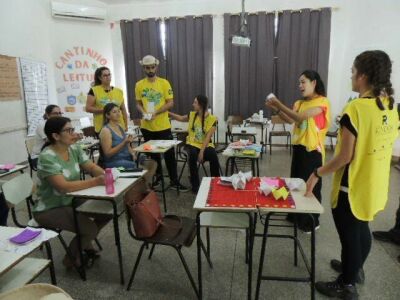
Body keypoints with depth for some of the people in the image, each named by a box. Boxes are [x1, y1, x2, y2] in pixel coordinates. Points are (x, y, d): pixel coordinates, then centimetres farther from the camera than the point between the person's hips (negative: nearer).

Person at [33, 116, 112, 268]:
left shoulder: (74, 149, -3)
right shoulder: (47, 157, -26)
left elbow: (91, 167, -3)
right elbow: (63, 187, -34)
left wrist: (106, 175, -25)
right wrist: (95, 182, -37)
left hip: (71, 201, 7)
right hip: (49, 209, -7)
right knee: (90, 228, -21)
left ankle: (85, 243, 20)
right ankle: (71, 258, 10)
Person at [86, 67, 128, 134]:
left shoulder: (119, 91, 10)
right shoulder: (94, 91, 2)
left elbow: (123, 110, 14)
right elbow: (88, 108, -2)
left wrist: (126, 126, 9)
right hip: (102, 128, -3)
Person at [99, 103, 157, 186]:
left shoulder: (119, 127, 12)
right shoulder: (106, 131, -11)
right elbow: (108, 153, -16)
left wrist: (133, 153, -2)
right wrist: (124, 142, -25)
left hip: (128, 158, 8)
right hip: (114, 163, -8)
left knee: (153, 163, -8)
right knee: (143, 169, -24)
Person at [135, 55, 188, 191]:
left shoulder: (164, 83, -5)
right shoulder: (139, 85, 2)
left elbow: (170, 103, -8)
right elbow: (138, 104, 9)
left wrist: (156, 113, -20)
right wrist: (144, 113, -13)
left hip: (163, 126, -2)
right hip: (147, 126, 3)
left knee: (169, 154, 3)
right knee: (153, 154, 15)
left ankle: (174, 181, 13)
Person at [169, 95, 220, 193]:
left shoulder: (212, 119, -9)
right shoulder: (192, 115, 2)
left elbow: (208, 137, -15)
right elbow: (180, 118, 23)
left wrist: (202, 151, -24)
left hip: (206, 145, -2)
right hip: (193, 144, 2)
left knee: (213, 156, -33)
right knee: (193, 155, -33)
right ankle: (195, 184, -18)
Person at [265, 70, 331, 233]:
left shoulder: (322, 102, -12)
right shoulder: (300, 103, 12)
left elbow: (300, 117, -24)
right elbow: (290, 120, -2)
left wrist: (279, 104, -25)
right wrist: (275, 108, -14)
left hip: (312, 149, -7)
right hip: (298, 147, 8)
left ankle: (311, 222, 19)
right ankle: (296, 216, 31)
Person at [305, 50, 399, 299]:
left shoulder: (355, 109, -25)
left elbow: (344, 157, -24)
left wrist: (317, 174, -12)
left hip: (352, 187, -8)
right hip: (375, 185, 8)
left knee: (350, 234, 10)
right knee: (362, 229, 26)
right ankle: (355, 268, 48)